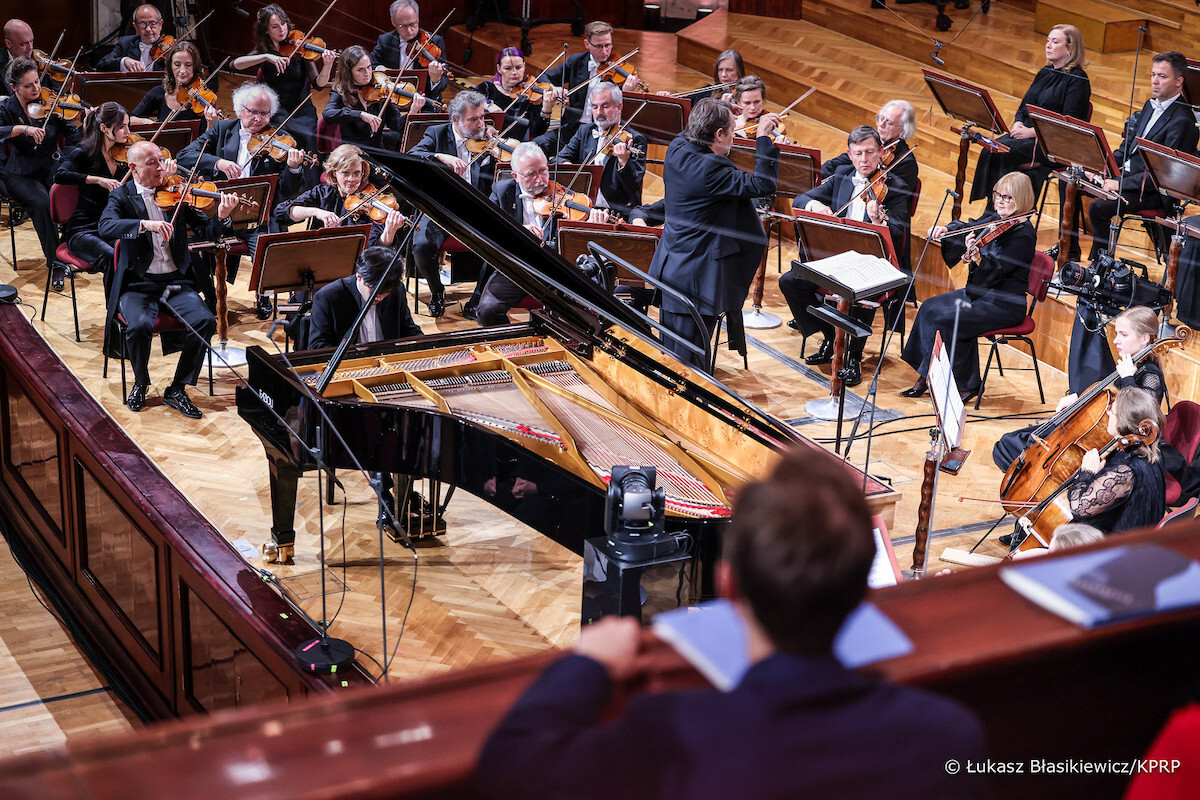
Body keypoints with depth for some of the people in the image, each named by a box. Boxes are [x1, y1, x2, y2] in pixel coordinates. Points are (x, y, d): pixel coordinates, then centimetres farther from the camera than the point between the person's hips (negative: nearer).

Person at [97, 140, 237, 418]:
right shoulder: (122, 196, 1)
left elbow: (207, 231, 1)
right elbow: (105, 227, -20)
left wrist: (222, 217, -22)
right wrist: (145, 224, -35)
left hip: (177, 282, 2)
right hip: (138, 285, -2)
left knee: (205, 321, -23)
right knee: (140, 325, -31)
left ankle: (177, 389, -5)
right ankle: (140, 383, 0)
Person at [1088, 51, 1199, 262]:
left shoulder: (1182, 121, -19)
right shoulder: (1151, 105, 11)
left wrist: (1121, 184, -24)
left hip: (1154, 191, -9)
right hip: (1127, 173, 9)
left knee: (1099, 207, -26)